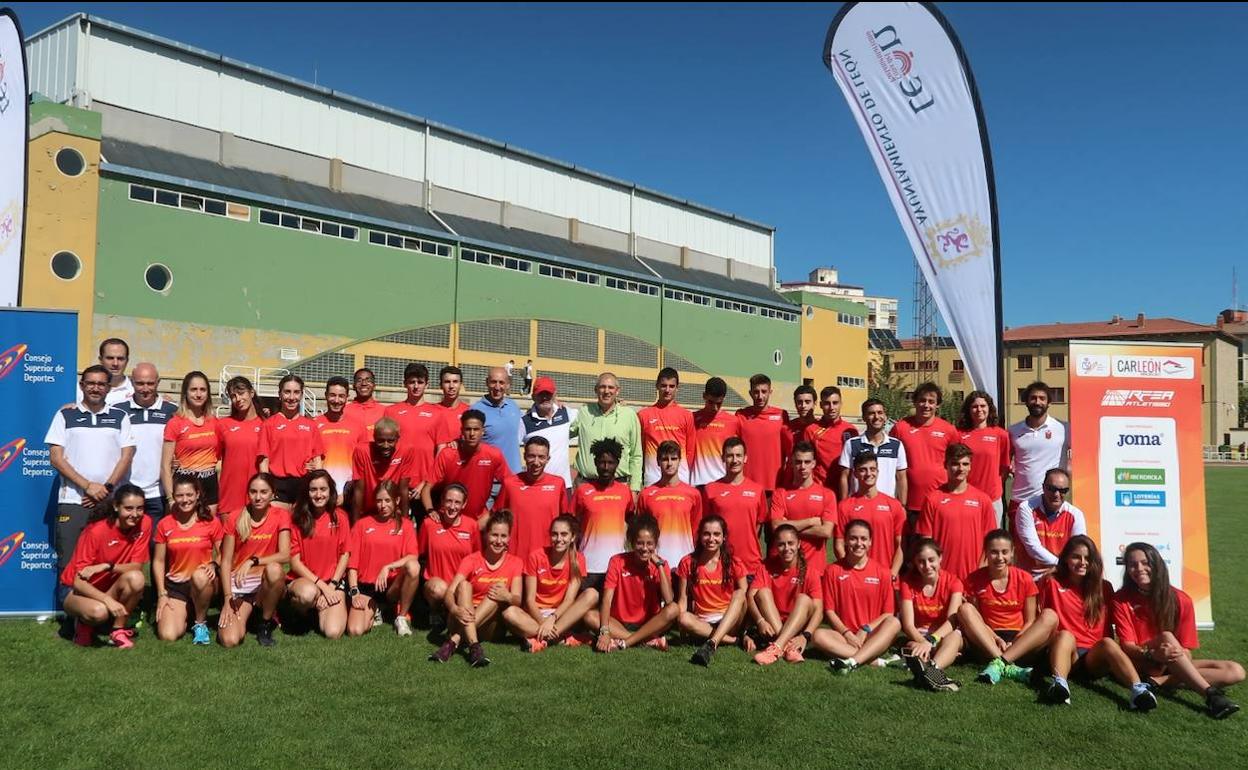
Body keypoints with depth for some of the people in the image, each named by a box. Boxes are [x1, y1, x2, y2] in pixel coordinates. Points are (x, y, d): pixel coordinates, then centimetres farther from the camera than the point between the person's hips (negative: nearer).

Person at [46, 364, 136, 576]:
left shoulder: (120, 416, 11)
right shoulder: (65, 415, 8)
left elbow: (127, 455, 5)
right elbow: (56, 457, 1)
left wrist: (107, 488, -8)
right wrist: (88, 486, -9)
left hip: (110, 503, 1)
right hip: (72, 502, -1)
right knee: (69, 565, -2)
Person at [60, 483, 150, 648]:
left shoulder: (144, 524, -12)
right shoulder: (96, 531, -22)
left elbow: (137, 566, -12)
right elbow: (78, 582, -23)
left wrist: (107, 567, -30)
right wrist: (108, 600, -37)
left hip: (111, 588, 4)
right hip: (80, 592, -4)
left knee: (136, 578, -29)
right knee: (99, 611, -37)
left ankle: (117, 630, -8)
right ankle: (84, 624, 1)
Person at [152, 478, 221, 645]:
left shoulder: (211, 522, -3)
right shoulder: (164, 525, 3)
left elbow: (222, 554, 1)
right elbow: (158, 561, 6)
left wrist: (213, 565, -21)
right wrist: (161, 594, -2)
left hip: (204, 583, -1)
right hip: (175, 585, 1)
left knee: (200, 575, -39)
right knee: (167, 635, -19)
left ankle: (201, 622, -12)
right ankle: (184, 612, 17)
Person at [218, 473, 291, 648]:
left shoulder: (281, 516, -5)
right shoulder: (235, 518, -2)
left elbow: (285, 555, -16)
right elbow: (226, 561, -2)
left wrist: (252, 561, -28)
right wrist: (228, 598, -10)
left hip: (266, 582, -1)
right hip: (238, 584, 1)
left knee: (274, 569, -38)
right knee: (229, 640, -21)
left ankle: (266, 624, -12)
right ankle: (244, 612, 16)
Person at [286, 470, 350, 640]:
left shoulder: (340, 516, 0)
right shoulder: (297, 518, -4)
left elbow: (345, 554, 2)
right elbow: (294, 561, -6)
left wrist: (331, 586, -10)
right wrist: (321, 585, -14)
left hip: (333, 582, 1)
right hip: (303, 579, -1)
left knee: (333, 632, -22)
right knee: (308, 593, -39)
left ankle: (320, 607, 12)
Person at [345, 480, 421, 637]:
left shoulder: (405, 524, 5)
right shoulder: (362, 524, 6)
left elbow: (413, 557, -10)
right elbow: (352, 562, 2)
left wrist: (388, 567, -23)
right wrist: (354, 592, -9)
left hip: (392, 586, 0)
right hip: (365, 587, 0)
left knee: (413, 566, -33)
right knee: (355, 630, -25)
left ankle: (402, 617, -11)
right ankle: (374, 612, 14)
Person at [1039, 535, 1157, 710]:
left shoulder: (1104, 588, 13)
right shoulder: (1052, 583, 7)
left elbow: (1108, 628, 16)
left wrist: (1110, 648, 1)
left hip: (1095, 657, 1)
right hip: (1065, 652, -1)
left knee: (1108, 643, -30)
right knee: (1065, 635, -33)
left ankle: (1139, 690, -53)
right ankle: (1059, 684, -59)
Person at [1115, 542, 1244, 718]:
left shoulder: (1180, 600, -3)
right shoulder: (1121, 600, -7)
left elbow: (1185, 651, -4)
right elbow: (1127, 646, -13)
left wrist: (1174, 654, -28)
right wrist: (1152, 654, -34)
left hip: (1174, 665, 4)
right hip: (1141, 663, -4)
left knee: (1236, 672, -16)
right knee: (1166, 636, -32)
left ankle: (1160, 681, -30)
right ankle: (1211, 695, -39)